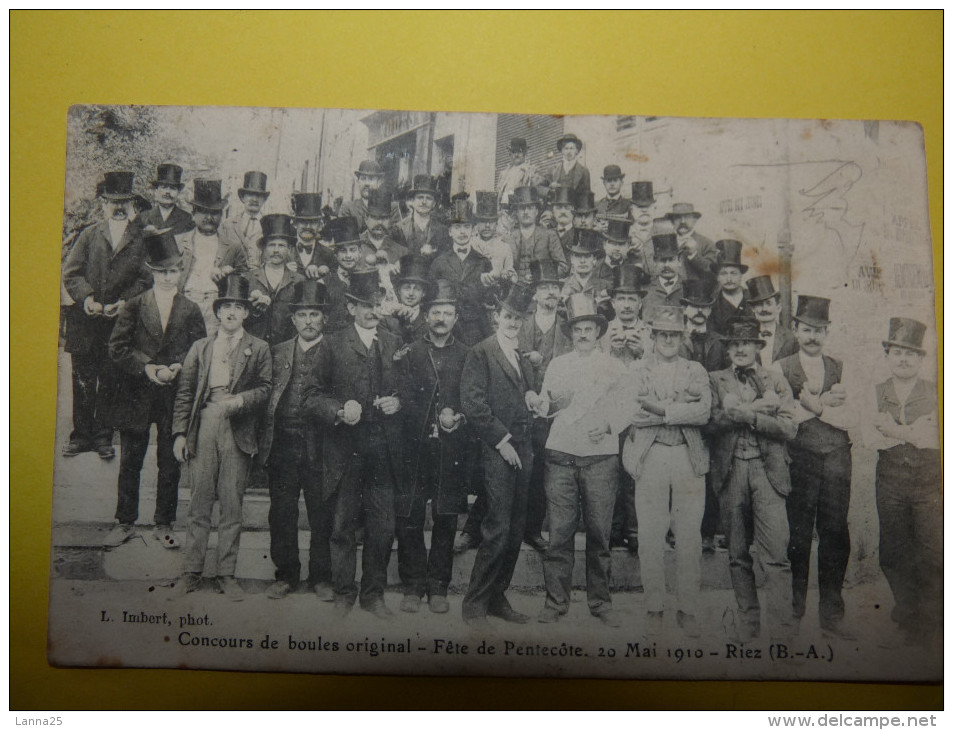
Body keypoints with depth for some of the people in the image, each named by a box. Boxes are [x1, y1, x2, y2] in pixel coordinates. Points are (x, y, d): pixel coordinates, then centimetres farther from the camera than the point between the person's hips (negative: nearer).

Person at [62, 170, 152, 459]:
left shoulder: (141, 238, 4)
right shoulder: (89, 235, 11)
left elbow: (146, 278, 0)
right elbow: (71, 272, 7)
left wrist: (124, 302, -13)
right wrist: (86, 297, -10)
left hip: (120, 321, -2)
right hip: (85, 320, 2)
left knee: (110, 381, 5)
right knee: (83, 380, 6)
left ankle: (103, 436, 16)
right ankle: (81, 435, 16)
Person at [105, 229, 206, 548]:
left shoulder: (191, 310, 4)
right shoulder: (134, 306, 4)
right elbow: (117, 347, -1)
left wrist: (177, 369, -13)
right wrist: (146, 368, -13)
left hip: (174, 396, 0)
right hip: (136, 395, 0)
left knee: (170, 464, 7)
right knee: (130, 462, 9)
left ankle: (163, 524, 20)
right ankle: (126, 522, 23)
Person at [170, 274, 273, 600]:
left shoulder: (259, 349, 9)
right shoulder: (200, 348, 14)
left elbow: (265, 388, 3)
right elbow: (184, 392, 11)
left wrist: (240, 399, -16)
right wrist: (180, 432, 3)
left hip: (238, 432, -1)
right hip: (203, 429, 1)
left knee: (232, 505, 2)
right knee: (200, 503, 4)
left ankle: (226, 573, 11)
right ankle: (192, 572, 14)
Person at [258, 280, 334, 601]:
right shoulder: (278, 352, 14)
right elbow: (268, 396, 13)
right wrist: (264, 443, 6)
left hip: (319, 444, -3)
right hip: (283, 442, 4)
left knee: (322, 515, 4)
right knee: (281, 514, 9)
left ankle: (321, 577, 18)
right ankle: (286, 574, 23)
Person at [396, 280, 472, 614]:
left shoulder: (467, 355, 10)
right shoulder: (410, 352, 8)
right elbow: (404, 399, 1)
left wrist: (459, 418, -11)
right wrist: (437, 419, -10)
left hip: (452, 449, 1)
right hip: (415, 448, 0)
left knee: (446, 520, 5)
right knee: (409, 519, 0)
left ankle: (438, 586, 18)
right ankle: (413, 585, 15)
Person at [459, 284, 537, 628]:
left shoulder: (521, 357, 19)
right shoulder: (481, 353, -3)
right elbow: (472, 403, -11)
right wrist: (501, 440, -12)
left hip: (521, 450, 7)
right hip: (497, 451, -7)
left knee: (515, 531, 8)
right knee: (498, 528, -9)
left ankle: (497, 598, 20)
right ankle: (474, 602, 5)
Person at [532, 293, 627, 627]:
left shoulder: (614, 367, 10)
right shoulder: (557, 364, 14)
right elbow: (548, 407, 13)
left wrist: (608, 425, -10)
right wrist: (538, 403, -9)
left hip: (601, 456, -1)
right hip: (561, 455, 1)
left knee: (599, 533, 2)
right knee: (559, 532, -1)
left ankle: (600, 601, 14)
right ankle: (556, 601, 8)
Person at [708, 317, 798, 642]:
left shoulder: (776, 381, 12)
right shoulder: (716, 380, 11)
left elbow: (788, 429, 0)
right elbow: (712, 422, -4)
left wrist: (745, 413, -10)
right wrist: (760, 407, -10)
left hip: (767, 469, -1)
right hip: (731, 469, 1)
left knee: (775, 553, -7)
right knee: (737, 551, 7)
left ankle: (781, 628, 0)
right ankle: (747, 620, 19)